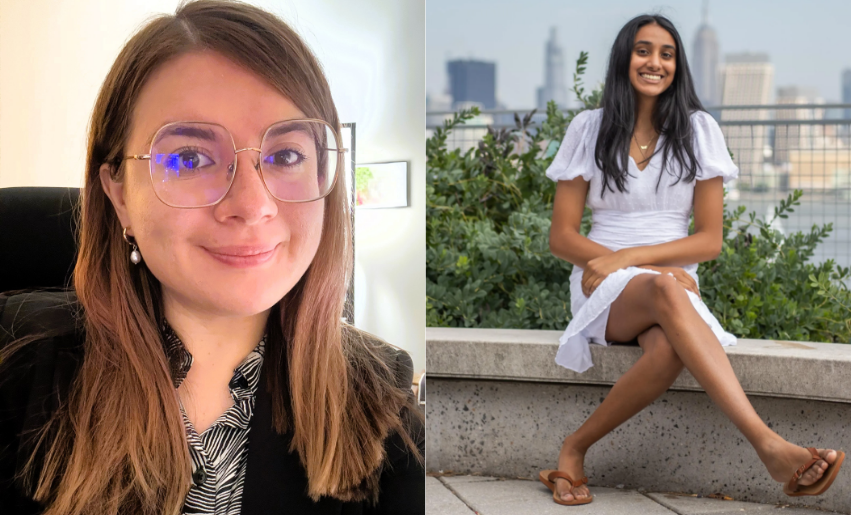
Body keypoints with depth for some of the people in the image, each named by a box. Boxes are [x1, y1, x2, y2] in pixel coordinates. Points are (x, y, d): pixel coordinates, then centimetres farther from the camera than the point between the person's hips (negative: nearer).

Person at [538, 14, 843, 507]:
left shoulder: (698, 130, 8)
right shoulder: (590, 129, 7)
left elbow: (710, 240, 4)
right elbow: (562, 236, 3)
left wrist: (630, 257, -13)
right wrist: (658, 272, -12)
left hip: (673, 278, 1)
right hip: (602, 286, -1)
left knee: (669, 349, -38)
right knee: (666, 292, -39)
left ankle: (576, 448, -20)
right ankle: (770, 446, -52)